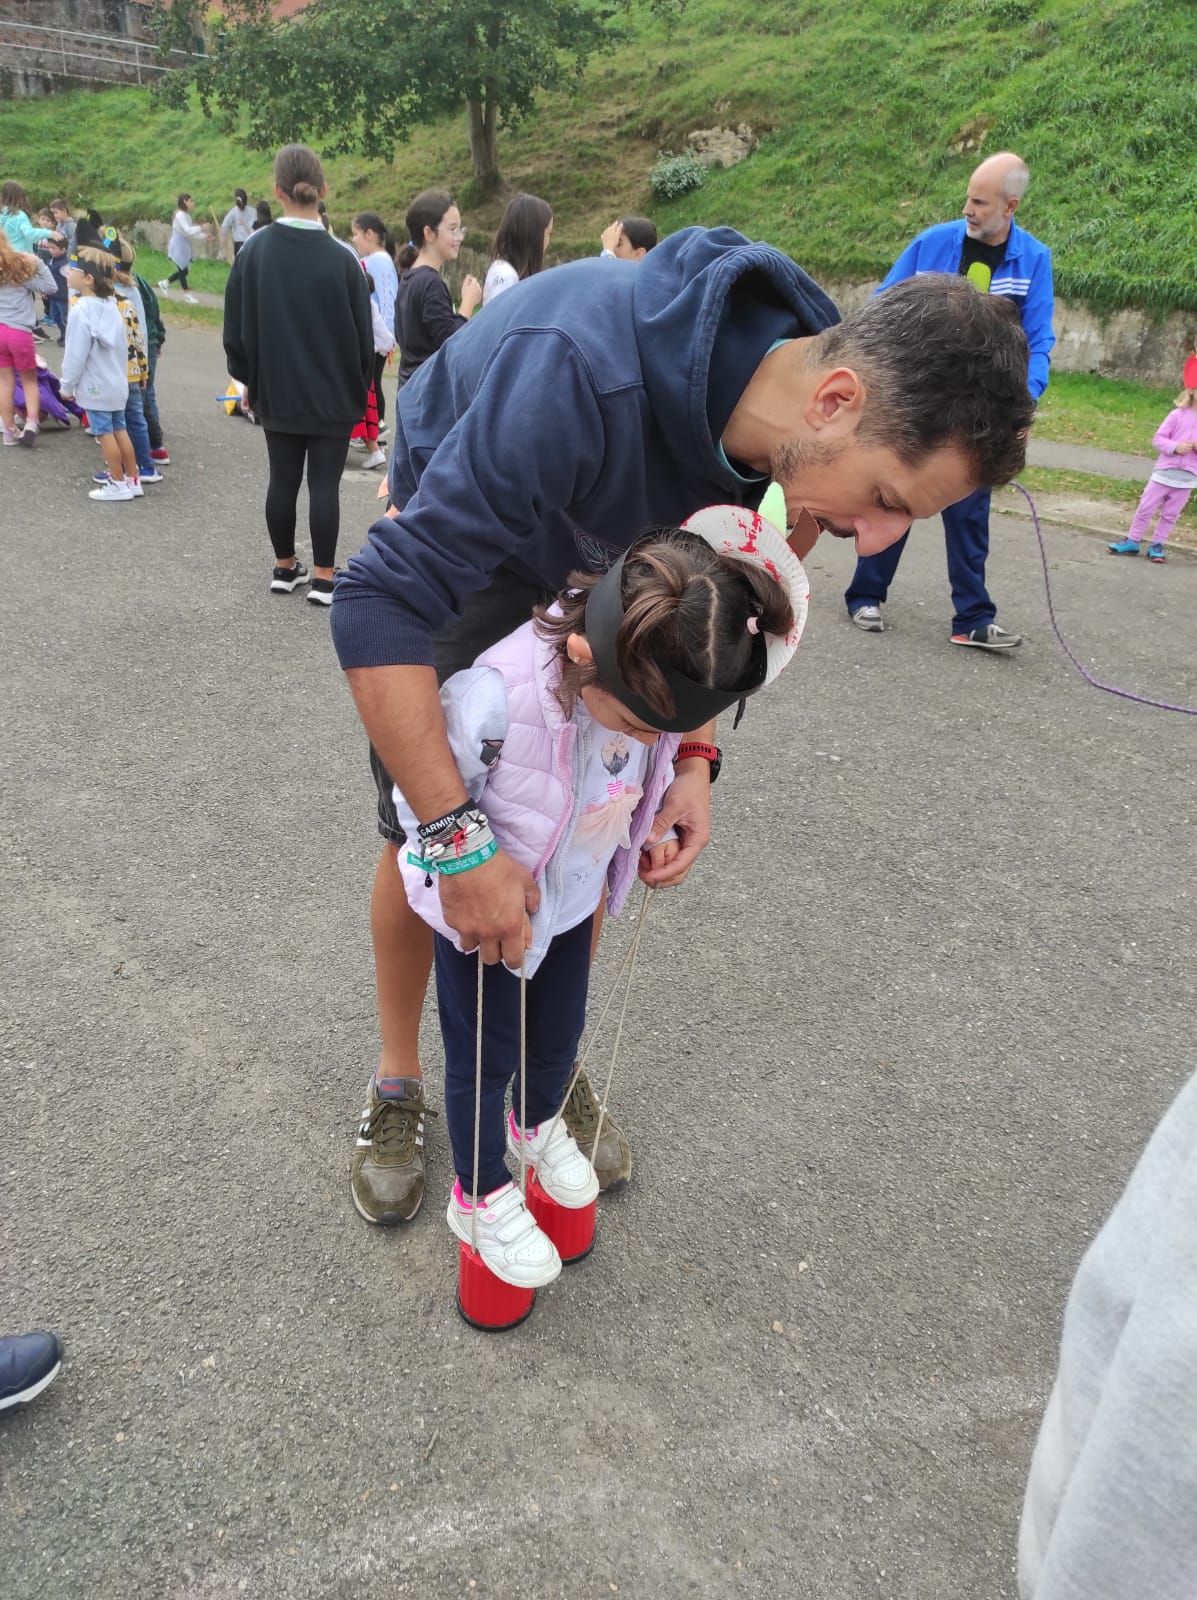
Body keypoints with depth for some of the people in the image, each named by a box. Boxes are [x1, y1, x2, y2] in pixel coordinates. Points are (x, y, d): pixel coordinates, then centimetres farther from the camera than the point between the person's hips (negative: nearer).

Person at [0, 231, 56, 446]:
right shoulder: (20, 265, -1)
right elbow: (49, 287, 0)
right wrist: (39, 264, 1)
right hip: (19, 331, -2)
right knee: (29, 380, 11)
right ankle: (31, 422, -9)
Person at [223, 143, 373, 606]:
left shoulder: (253, 252, -4)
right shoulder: (341, 260, -13)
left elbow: (236, 327, 3)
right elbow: (362, 336, -5)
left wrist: (249, 380, 17)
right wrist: (359, 388, 10)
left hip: (275, 392, 3)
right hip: (332, 395, -3)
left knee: (282, 479, 12)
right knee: (325, 483, 2)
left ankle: (284, 567, 22)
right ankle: (323, 577, 6)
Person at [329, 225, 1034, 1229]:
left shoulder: (777, 418, -21)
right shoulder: (582, 374, -44)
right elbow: (378, 605, -42)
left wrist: (694, 753, -19)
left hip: (596, 574, 5)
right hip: (450, 552, -4)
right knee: (417, 835, -3)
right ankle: (398, 1084, 22)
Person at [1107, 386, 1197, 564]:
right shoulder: (1178, 414, -3)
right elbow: (1158, 438, -3)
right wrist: (1175, 446, -20)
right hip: (1164, 471, -2)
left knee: (1170, 514, 7)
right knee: (1146, 508, 3)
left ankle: (1157, 545, 16)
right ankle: (1133, 541, 14)